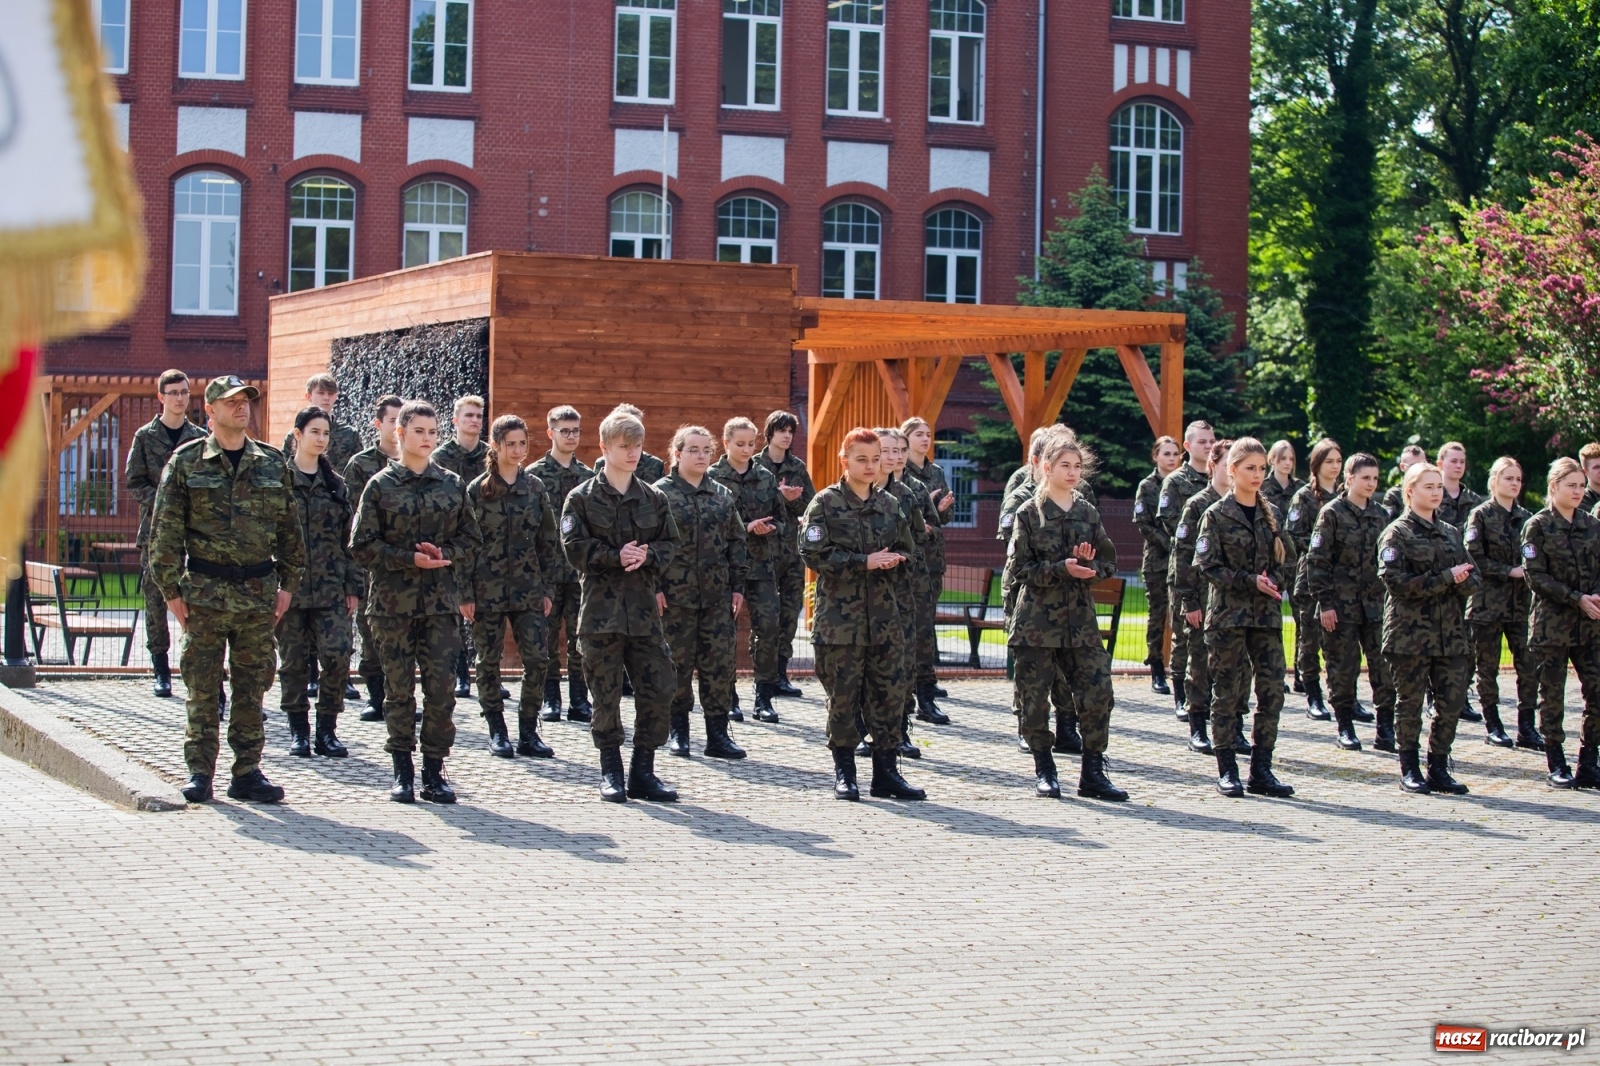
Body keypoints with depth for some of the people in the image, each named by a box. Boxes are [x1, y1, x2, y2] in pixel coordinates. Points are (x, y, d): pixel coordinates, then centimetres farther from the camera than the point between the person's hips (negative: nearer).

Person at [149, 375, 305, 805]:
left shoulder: (272, 462, 9)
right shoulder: (186, 462, 0)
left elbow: (289, 527, 13)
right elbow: (165, 531, -1)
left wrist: (287, 583, 8)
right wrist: (171, 589, -6)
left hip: (259, 590, 3)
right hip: (205, 590, -2)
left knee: (253, 686, 6)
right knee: (202, 687, 1)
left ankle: (247, 771, 12)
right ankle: (200, 773, 8)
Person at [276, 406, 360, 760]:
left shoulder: (335, 485, 12)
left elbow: (349, 538, 12)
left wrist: (354, 585, 7)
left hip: (330, 587, 2)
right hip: (290, 584, -2)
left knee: (337, 657, -9)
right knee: (293, 660, 3)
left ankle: (327, 730, 2)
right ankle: (298, 730, 14)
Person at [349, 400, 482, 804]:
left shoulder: (452, 484, 8)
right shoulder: (381, 486, 1)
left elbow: (470, 539, 12)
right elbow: (362, 545, -2)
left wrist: (444, 554, -8)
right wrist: (410, 559, -13)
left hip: (442, 600, 2)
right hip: (394, 601, -2)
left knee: (441, 687, -2)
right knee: (399, 688, 3)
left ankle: (434, 771, 7)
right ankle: (402, 771, 12)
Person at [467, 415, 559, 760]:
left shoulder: (535, 488, 7)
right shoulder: (477, 490, -2)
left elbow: (547, 541, 9)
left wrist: (546, 589, 5)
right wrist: (466, 594, -7)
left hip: (528, 589, 2)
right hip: (488, 589, -2)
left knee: (537, 659, -5)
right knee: (489, 661, 4)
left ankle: (528, 732, 4)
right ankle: (496, 732, 14)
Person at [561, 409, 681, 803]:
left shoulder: (654, 499, 11)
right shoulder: (582, 498, 1)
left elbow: (670, 545, 9)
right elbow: (574, 546, -7)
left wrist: (648, 556, -11)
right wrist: (616, 556, -17)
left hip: (644, 608, 3)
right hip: (601, 605, -3)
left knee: (659, 689, -1)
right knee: (606, 693, 1)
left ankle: (643, 772, 10)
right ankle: (611, 773, 12)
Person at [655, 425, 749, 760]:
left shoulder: (723, 495, 12)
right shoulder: (661, 493, -1)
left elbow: (736, 541, 14)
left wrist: (738, 585, 8)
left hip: (717, 594, 4)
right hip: (675, 593, -4)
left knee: (720, 662, 1)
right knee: (677, 662, 2)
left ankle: (717, 733, 7)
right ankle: (677, 731, 13)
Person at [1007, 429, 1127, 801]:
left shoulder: (1088, 513, 10)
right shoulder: (1029, 514, -1)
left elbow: (1108, 563, 12)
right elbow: (1019, 567, -6)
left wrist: (1089, 566, -10)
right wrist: (1061, 569, -18)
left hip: (1080, 618, 3)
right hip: (1037, 619, -3)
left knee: (1097, 691, -6)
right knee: (1035, 697, -1)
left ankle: (1092, 771, 3)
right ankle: (1044, 770, 14)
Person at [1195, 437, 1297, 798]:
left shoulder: (1272, 515, 11)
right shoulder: (1217, 515, -3)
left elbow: (1288, 561, 12)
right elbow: (1209, 566, -8)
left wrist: (1274, 580, -9)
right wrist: (1251, 581, -17)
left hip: (1267, 613, 4)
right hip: (1228, 614, -4)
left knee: (1272, 689, -1)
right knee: (1227, 691, -1)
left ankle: (1261, 769, 7)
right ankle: (1227, 770, 7)